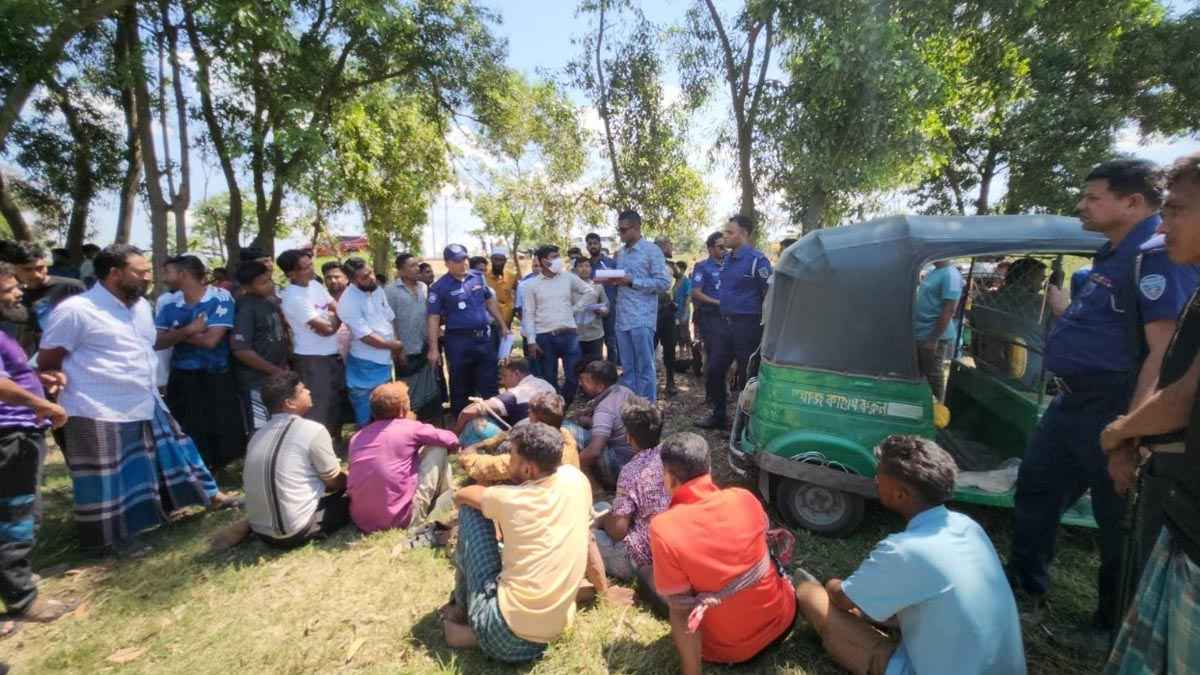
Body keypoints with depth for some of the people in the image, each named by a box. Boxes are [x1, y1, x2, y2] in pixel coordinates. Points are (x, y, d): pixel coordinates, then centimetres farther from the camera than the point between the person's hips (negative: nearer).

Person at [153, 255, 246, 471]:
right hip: (181, 379, 5)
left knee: (225, 436, 5)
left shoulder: (220, 298, -11)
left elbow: (210, 340, -18)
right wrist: (188, 330, -17)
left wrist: (176, 333, -5)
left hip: (216, 378, -4)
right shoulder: (170, 303, 5)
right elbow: (158, 342, -3)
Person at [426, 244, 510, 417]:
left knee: (489, 383, 10)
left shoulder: (478, 277, 6)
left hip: (483, 337, 4)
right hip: (458, 340, -3)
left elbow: (490, 302, 17)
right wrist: (433, 348, -11)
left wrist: (503, 326, 16)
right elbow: (433, 318, -7)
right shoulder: (439, 287, -6)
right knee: (460, 386, 9)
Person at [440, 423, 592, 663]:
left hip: (504, 637, -5)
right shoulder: (576, 479, -3)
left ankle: (463, 608, 18)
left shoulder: (509, 498, -12)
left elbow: (460, 496, 9)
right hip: (555, 632, 5)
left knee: (471, 510, 4)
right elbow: (585, 535, 15)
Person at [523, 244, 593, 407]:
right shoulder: (532, 285, 2)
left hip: (568, 334, 1)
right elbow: (529, 314, 1)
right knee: (549, 379, 7)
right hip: (545, 336, -1)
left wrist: (575, 309, 8)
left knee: (574, 376, 0)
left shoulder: (568, 277, 5)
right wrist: (531, 340, -5)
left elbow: (588, 291, 17)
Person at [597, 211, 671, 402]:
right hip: (622, 319, 7)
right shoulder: (620, 253, 17)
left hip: (642, 319, -7)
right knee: (627, 368, 12)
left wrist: (632, 281, -15)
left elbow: (664, 283, -11)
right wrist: (609, 281, 1)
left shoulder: (652, 251, -4)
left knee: (645, 368, 0)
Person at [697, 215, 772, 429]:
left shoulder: (757, 260, -13)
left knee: (747, 376, 5)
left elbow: (770, 296, -14)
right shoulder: (728, 259, 11)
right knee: (713, 371, 12)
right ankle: (719, 416, 29)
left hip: (747, 325, -8)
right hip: (724, 322, 8)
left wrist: (765, 327, -14)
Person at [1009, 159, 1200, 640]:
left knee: (1119, 519, 8)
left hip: (1111, 411, -10)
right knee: (1035, 490, 18)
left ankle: (1116, 625, 29)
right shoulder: (1112, 257, 13)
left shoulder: (1160, 257, -17)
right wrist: (1047, 289, 25)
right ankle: (1025, 589, 35)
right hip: (1071, 403, 10)